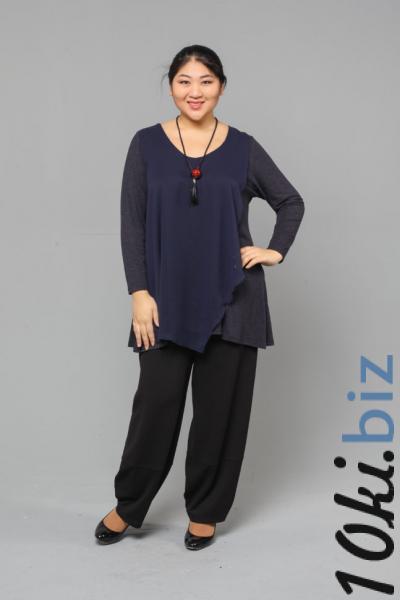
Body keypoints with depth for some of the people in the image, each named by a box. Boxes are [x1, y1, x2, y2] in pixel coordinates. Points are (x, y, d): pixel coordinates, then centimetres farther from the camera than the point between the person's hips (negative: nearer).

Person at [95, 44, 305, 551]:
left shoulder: (242, 147, 3)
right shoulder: (147, 144, 2)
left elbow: (291, 202, 14)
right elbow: (131, 224, -1)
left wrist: (275, 251, 1)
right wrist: (139, 292, -9)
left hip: (231, 299, 1)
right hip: (167, 300, 0)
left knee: (221, 407, 6)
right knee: (156, 402, 2)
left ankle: (205, 511, 24)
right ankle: (128, 506, 24)